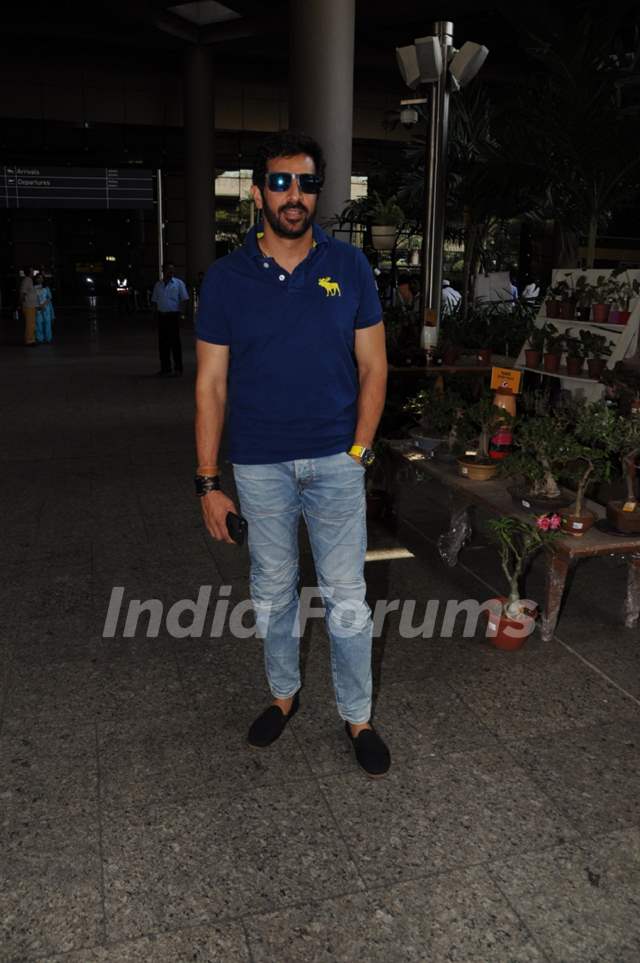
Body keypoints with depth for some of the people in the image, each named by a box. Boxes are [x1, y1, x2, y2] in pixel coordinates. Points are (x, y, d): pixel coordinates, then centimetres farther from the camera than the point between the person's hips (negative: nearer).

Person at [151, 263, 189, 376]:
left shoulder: (179, 283, 3)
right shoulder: (158, 284, 14)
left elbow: (185, 299, 1)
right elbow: (155, 300, 19)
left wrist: (179, 308, -8)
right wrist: (157, 311, 7)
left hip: (173, 315, -4)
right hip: (161, 315, 4)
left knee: (175, 341, -4)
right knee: (162, 342, 5)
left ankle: (178, 368, 2)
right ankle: (165, 368, 13)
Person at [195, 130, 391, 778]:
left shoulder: (349, 267, 0)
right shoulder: (226, 277, -1)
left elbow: (372, 366, 4)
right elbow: (210, 384, -1)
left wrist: (359, 450, -6)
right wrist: (208, 482, -5)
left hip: (335, 461, 0)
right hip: (259, 466, 1)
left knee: (346, 597, 5)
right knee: (272, 592, 15)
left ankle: (357, 717, 24)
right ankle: (284, 694, 38)